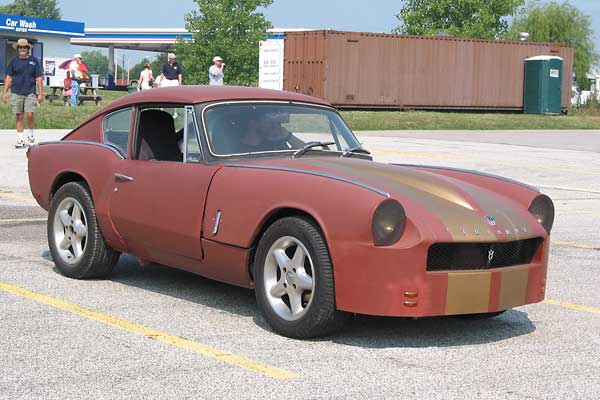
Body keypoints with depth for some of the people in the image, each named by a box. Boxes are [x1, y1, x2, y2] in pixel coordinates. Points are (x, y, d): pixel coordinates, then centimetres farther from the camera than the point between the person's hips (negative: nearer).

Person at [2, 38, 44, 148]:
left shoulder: (34, 61, 5)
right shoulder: (14, 61, 8)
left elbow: (39, 78, 5)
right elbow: (9, 77, 10)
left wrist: (40, 93, 0)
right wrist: (5, 92, 4)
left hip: (30, 93, -2)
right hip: (16, 93, 2)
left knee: (29, 114, -14)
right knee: (19, 117, 4)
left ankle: (31, 135, 9)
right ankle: (20, 140, 11)